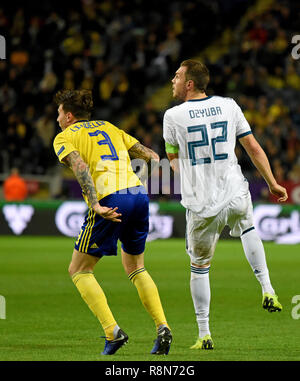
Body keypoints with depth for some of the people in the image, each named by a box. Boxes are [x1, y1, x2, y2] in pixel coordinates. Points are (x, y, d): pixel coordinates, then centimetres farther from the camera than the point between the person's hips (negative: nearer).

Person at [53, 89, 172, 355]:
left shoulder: (64, 137, 9)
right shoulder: (108, 127, 27)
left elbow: (80, 167, -11)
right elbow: (147, 153, 20)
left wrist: (95, 205, -20)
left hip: (110, 201, -6)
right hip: (138, 193, 6)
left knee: (79, 270, 9)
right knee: (136, 268, 23)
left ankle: (113, 331, -6)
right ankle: (162, 327, 5)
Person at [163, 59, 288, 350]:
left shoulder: (173, 116, -6)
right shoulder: (228, 105, 1)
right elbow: (253, 148, 4)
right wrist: (273, 183, 14)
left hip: (201, 206, -3)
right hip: (236, 196, 3)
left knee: (199, 266, 14)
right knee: (247, 227, 36)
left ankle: (204, 335, 16)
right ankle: (267, 290, 22)